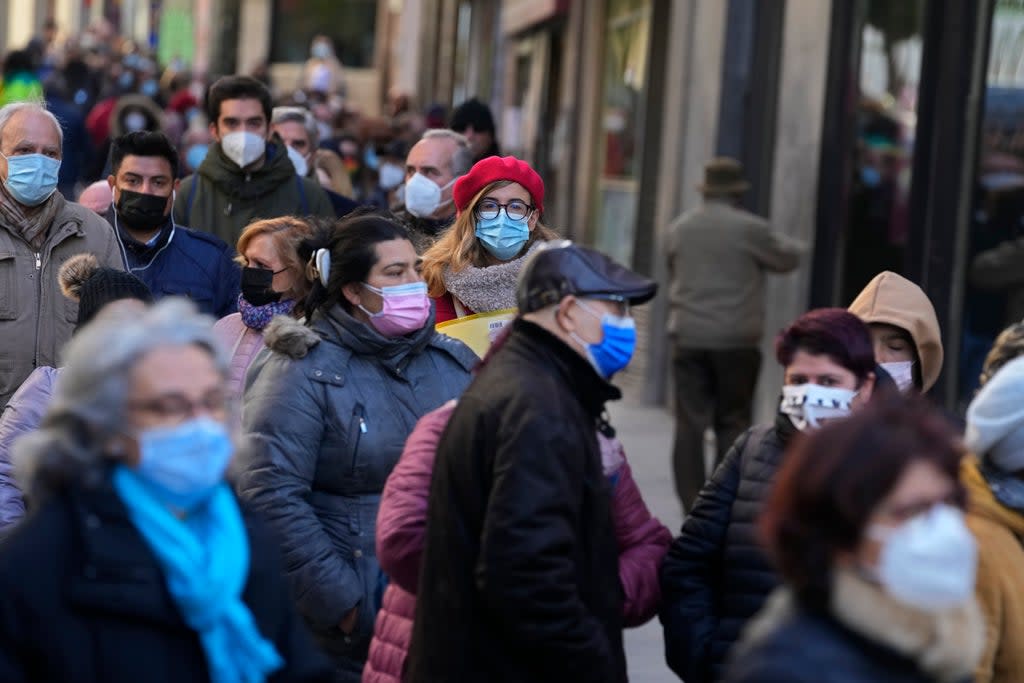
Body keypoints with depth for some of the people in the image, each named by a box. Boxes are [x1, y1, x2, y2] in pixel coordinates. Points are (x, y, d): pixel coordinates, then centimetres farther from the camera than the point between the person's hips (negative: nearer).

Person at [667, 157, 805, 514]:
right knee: (732, 424, 6)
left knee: (690, 424, 4)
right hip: (736, 340, -3)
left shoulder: (679, 228, 6)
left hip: (688, 337, 3)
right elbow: (788, 258, 6)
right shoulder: (751, 228, -7)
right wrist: (782, 241, 27)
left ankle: (692, 506, 3)